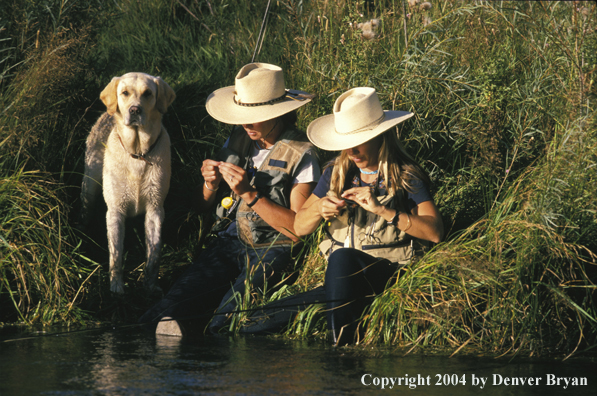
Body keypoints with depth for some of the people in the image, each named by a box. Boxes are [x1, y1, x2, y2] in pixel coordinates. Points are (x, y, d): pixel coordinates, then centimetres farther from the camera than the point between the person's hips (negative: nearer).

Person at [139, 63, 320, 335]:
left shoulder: (301, 156, -6)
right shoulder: (238, 140, 11)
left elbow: (299, 229, -13)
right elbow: (203, 205, 20)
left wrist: (250, 194, -18)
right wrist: (210, 185, -4)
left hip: (272, 251, -5)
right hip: (229, 240, 5)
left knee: (226, 320, -30)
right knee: (174, 305, -25)